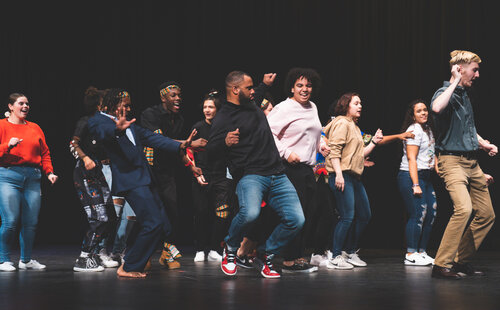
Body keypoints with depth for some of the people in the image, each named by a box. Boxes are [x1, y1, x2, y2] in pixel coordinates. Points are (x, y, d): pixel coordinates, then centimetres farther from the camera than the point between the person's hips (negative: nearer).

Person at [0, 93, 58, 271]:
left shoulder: (35, 128, 18)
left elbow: (45, 153, 18)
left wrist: (49, 172, 5)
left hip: (32, 177, 4)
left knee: (31, 222, 2)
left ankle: (26, 260, 14)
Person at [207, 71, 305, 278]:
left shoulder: (253, 107, 20)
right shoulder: (223, 118, -2)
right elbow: (210, 152, -12)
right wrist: (225, 142, -28)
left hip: (277, 175, 7)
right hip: (250, 175, -7)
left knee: (296, 219, -9)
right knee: (250, 213, -35)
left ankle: (266, 255, 13)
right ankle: (230, 250, -4)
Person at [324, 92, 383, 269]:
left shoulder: (354, 127, 24)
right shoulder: (342, 123, -6)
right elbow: (334, 150, -16)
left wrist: (374, 142, 16)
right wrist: (338, 174, -24)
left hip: (354, 177, 11)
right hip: (342, 176, -10)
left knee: (364, 215, 12)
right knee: (347, 217, -13)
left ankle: (351, 252, 21)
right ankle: (335, 258, -8)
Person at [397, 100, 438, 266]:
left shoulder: (428, 129, 17)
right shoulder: (414, 130, -11)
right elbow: (411, 159, -17)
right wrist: (415, 185, -21)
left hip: (425, 177, 9)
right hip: (411, 177, -9)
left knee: (431, 213, 6)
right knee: (418, 214, -12)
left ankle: (421, 252, 14)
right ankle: (411, 255, -8)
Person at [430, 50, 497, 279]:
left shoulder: (464, 95, 18)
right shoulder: (446, 93, -9)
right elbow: (436, 108, -36)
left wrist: (484, 144, 17)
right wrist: (455, 82, -23)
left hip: (472, 162, 9)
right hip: (452, 160, -9)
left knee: (487, 214, 8)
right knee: (464, 208, -26)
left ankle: (462, 260, 17)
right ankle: (441, 265, -20)